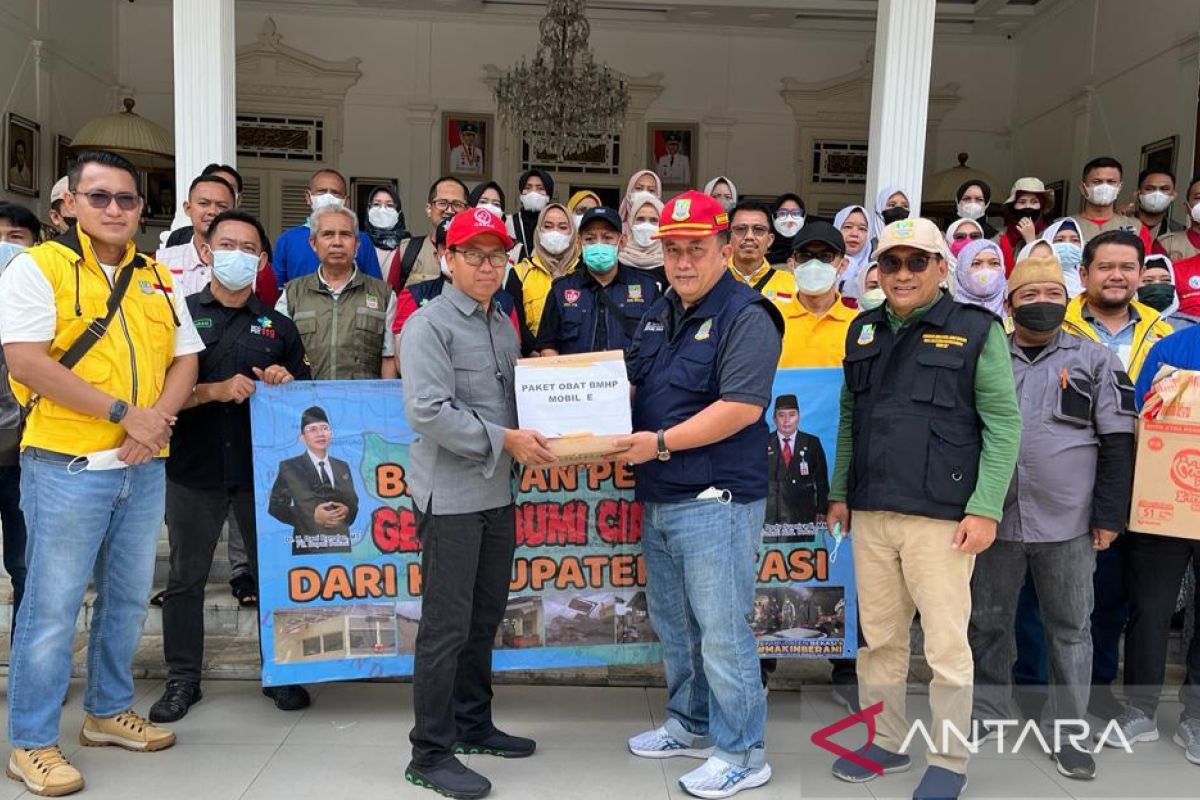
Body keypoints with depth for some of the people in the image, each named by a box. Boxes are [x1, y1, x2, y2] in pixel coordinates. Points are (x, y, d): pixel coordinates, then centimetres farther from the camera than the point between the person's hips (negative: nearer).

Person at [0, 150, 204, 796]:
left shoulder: (156, 278, 12)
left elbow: (184, 359, 12)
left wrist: (160, 415, -8)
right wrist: (122, 412, -18)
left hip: (144, 467, 6)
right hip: (66, 467, -5)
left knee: (128, 597, 15)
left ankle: (108, 711, 32)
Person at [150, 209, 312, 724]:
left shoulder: (277, 326, 11)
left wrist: (286, 382, -8)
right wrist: (217, 390, -19)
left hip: (262, 468, 2)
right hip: (193, 469, -1)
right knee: (186, 576, 9)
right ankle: (183, 678, 23)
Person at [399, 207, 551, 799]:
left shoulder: (504, 326, 14)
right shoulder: (429, 324, -10)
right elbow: (428, 412, -20)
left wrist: (538, 438, 0)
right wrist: (505, 439, -20)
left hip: (497, 492, 8)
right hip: (450, 497, -8)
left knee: (484, 617, 17)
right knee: (446, 626, -1)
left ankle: (472, 724, 32)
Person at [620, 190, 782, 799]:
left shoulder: (745, 316, -12)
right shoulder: (659, 314, 14)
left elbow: (743, 406, -22)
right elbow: (633, 384, 19)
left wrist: (661, 442, -23)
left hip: (716, 501, -9)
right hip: (658, 500, 9)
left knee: (721, 632, -1)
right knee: (673, 625, 19)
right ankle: (691, 726, 37)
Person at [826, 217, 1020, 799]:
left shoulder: (977, 331, -3)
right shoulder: (863, 331, 12)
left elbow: (1004, 424, -6)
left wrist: (985, 508, -12)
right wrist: (839, 493, 13)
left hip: (941, 515, -4)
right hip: (870, 512, 5)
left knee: (946, 644, 3)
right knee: (879, 638, 13)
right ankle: (885, 742, 29)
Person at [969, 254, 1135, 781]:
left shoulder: (1095, 360, 3)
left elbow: (1116, 442, 0)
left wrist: (1109, 516, -5)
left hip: (1068, 523, -1)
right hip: (993, 517, 2)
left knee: (1070, 629, 9)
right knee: (988, 622, 11)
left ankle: (1066, 731, 23)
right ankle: (986, 713, 27)